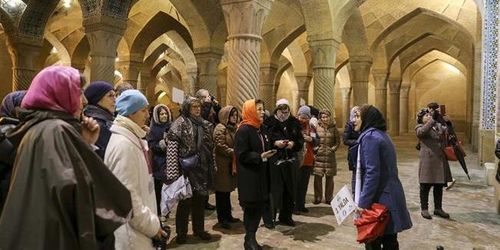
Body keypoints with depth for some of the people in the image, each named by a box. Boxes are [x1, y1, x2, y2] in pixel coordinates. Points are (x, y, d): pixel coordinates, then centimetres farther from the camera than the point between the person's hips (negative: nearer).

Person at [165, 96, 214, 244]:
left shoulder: (205, 125, 10)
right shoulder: (180, 124, -8)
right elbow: (172, 147, -14)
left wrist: (211, 167, 14)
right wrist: (174, 172, -20)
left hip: (202, 168, 6)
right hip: (186, 169, -6)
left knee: (200, 200, 15)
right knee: (185, 201, 4)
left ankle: (199, 229, 30)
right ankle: (181, 232, 20)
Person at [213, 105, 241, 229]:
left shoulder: (233, 128, 15)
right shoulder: (220, 128, -12)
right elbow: (220, 146, -19)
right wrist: (234, 152, -18)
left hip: (230, 164, 8)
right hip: (222, 165, -8)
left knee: (227, 191, 15)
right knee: (222, 192, -1)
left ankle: (228, 216, 25)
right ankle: (222, 219, 8)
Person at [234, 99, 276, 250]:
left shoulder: (261, 129, 12)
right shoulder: (243, 130, -13)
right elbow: (242, 155, -18)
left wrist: (269, 152, 4)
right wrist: (260, 157, -23)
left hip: (261, 174, 8)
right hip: (249, 177, -8)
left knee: (260, 206, 10)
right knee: (251, 208, 2)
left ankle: (251, 238, 25)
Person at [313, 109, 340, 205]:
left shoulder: (333, 128, 5)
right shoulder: (317, 127, 1)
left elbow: (338, 141, 9)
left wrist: (333, 148, -3)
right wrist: (315, 148, -6)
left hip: (330, 156, 1)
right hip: (319, 155, -1)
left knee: (329, 177, 6)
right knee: (317, 177, -1)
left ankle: (328, 198, 18)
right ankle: (317, 197, 13)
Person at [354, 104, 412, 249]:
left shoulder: (369, 137, -16)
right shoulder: (381, 134, 14)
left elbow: (372, 173, -23)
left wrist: (363, 202, -21)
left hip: (380, 199, -9)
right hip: (389, 196, 9)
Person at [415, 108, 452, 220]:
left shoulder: (438, 125, 18)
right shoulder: (420, 127, -1)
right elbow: (422, 131, -23)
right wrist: (432, 119, -24)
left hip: (440, 160, 6)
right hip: (428, 160, -6)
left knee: (439, 186, 13)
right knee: (425, 186, 2)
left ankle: (438, 208, 26)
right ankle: (424, 209, 13)